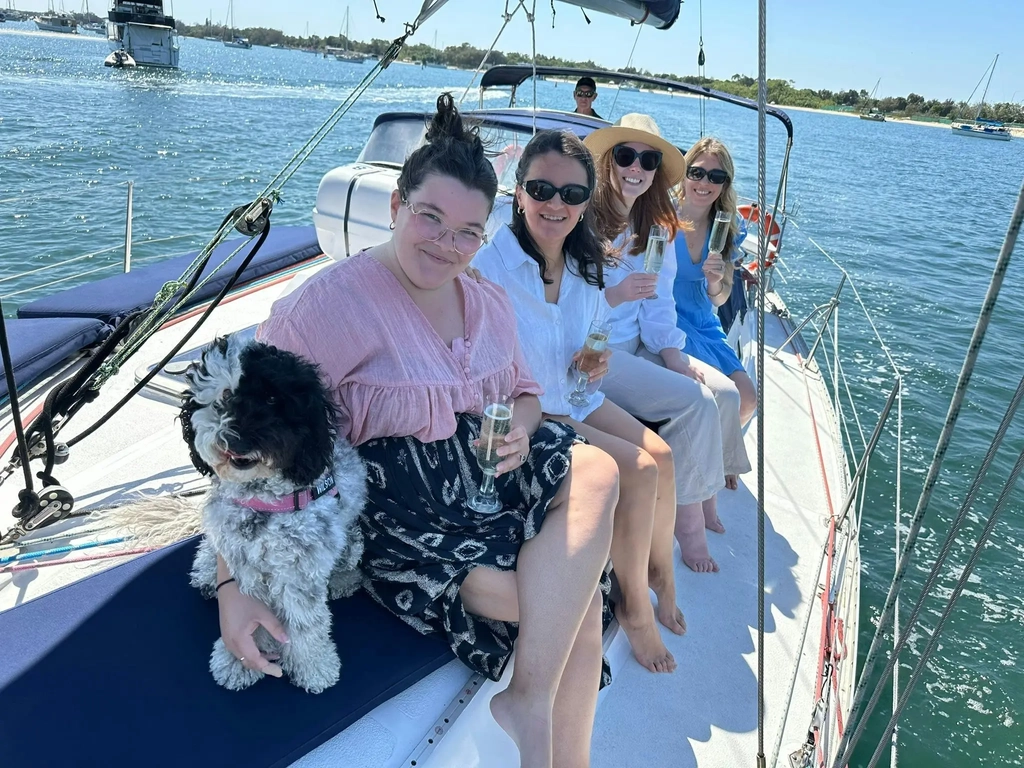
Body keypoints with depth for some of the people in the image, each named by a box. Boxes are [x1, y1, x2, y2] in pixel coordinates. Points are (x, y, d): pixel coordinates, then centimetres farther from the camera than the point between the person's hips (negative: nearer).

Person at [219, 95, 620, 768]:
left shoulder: (490, 303, 9)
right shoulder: (333, 301, -15)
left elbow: (525, 394, 20)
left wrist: (519, 430, -7)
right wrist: (233, 583, -25)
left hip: (487, 476, 8)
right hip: (396, 507, -7)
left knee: (597, 473, -19)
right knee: (577, 598, -19)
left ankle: (532, 704, -13)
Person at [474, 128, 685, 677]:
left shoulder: (584, 264, 0)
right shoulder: (489, 267, -22)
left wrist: (596, 358, -7)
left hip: (576, 399, 7)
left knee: (662, 456, -10)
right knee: (639, 473, -18)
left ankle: (660, 573, 16)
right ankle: (634, 605, 5)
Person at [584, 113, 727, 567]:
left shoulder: (655, 228, 12)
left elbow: (659, 303, 8)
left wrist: (673, 355, -7)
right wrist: (615, 295, -27)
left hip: (639, 346, 7)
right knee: (694, 401, -20)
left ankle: (708, 501, 3)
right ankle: (688, 518, -3)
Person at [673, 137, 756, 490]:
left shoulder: (725, 229, 3)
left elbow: (720, 299, 4)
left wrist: (716, 282, -19)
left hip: (705, 328, 6)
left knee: (746, 397, -8)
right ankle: (721, 461, 8)